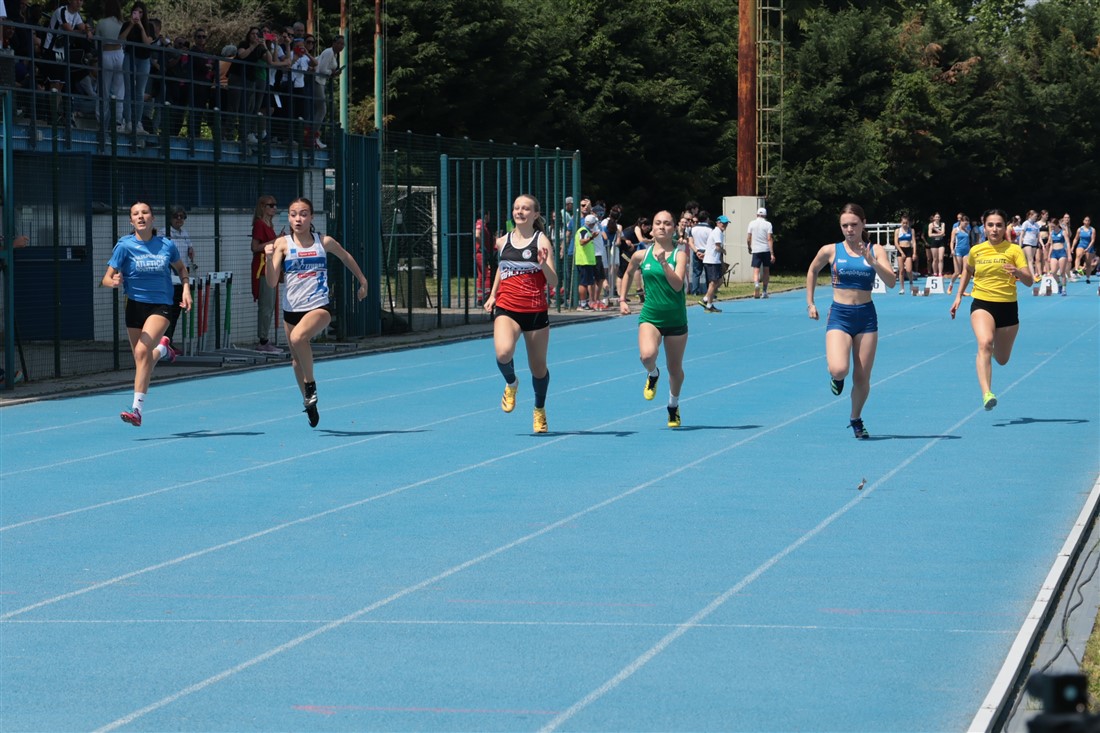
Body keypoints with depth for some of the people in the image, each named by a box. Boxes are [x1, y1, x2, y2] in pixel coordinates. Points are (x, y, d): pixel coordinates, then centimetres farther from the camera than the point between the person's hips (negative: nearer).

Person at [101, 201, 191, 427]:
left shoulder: (167, 245, -1)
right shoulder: (125, 245, -5)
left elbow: (181, 268, 19)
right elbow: (107, 279, -7)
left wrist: (186, 289, 2)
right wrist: (114, 282, -30)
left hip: (161, 306, -2)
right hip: (135, 305, 2)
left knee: (142, 351, -24)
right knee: (142, 361, 9)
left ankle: (137, 408, -24)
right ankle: (161, 349, 47)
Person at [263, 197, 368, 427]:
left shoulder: (324, 242, 0)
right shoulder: (283, 244, -2)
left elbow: (346, 257, 21)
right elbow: (272, 282, -9)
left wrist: (362, 281, 28)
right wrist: (268, 258, -24)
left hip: (318, 308, -3)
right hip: (291, 310, 3)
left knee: (298, 337, -32)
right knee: (297, 359, 13)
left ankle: (310, 383, -12)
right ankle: (309, 402, 34)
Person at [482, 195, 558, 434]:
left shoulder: (541, 241, -4)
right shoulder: (503, 242, 7)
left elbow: (553, 282, -9)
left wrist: (543, 264, -27)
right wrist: (492, 295, 17)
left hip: (535, 310, -2)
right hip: (506, 309, 2)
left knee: (538, 367, 10)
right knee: (503, 352, -27)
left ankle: (539, 410, 35)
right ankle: (511, 383, 7)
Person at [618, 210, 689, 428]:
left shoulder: (679, 254, -6)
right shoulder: (641, 255, 1)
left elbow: (678, 285, -21)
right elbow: (628, 273, 22)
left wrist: (663, 263, -31)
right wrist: (622, 299, 15)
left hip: (676, 319, 0)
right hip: (650, 317, 0)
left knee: (675, 369, 10)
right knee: (647, 354, -29)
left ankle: (674, 405, 37)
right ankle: (652, 375, 7)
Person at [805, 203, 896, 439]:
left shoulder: (876, 251, 1)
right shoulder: (831, 251, 1)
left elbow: (891, 282, -10)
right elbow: (812, 271, 19)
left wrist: (872, 262, -23)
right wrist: (810, 302, 16)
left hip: (866, 316, 1)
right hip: (839, 316, -1)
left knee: (862, 378, 4)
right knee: (839, 370, -23)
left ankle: (856, 419, 29)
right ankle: (836, 378, 15)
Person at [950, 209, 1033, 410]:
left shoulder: (1014, 250, -3)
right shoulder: (976, 251, 4)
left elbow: (1029, 281, -9)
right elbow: (967, 271, 26)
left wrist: (1017, 272, -30)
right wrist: (958, 296, 21)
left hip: (1008, 307, 1)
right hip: (982, 304, -1)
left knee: (1002, 359, 12)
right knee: (984, 344, -30)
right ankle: (986, 394, -41)